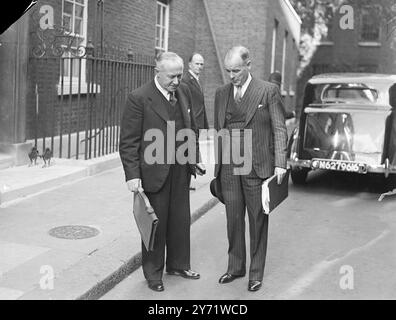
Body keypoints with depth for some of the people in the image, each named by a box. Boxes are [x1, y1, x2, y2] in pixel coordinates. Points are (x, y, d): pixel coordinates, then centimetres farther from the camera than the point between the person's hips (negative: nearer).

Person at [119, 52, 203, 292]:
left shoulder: (184, 93, 5)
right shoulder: (139, 98, -14)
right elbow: (128, 141, -14)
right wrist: (132, 175, -18)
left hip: (181, 171, 6)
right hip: (154, 172, -5)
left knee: (181, 219, 16)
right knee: (155, 223, 7)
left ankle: (178, 264, 36)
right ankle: (153, 273, 25)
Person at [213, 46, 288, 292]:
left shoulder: (268, 91, -3)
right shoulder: (221, 94, 11)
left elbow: (279, 129, -5)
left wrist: (280, 163, -13)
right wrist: (217, 165, 13)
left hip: (257, 167, -4)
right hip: (229, 167, 4)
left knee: (258, 221, 5)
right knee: (233, 220, 11)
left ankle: (256, 274, 18)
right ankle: (235, 267, 26)